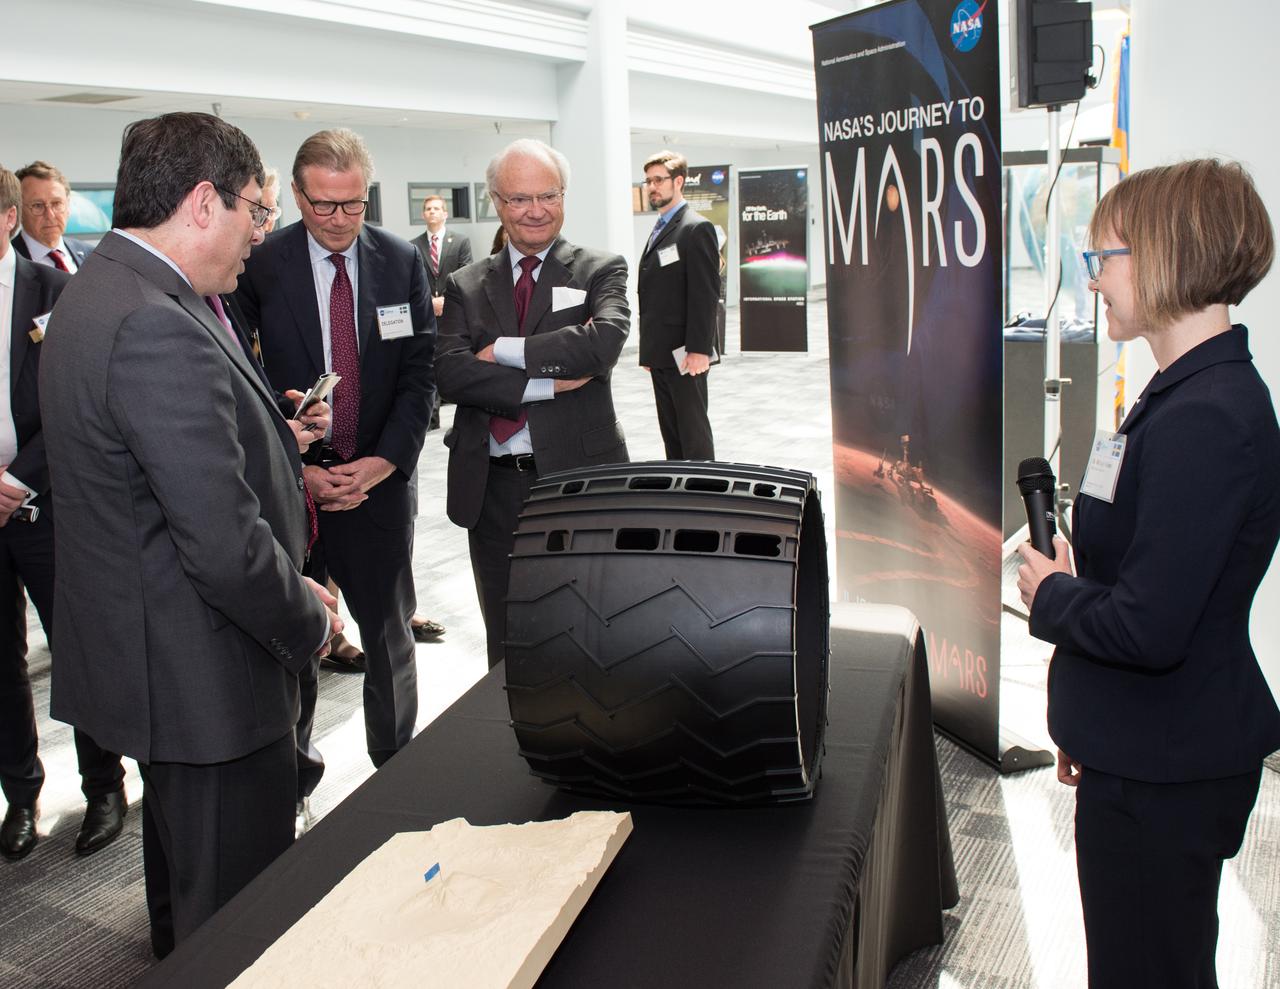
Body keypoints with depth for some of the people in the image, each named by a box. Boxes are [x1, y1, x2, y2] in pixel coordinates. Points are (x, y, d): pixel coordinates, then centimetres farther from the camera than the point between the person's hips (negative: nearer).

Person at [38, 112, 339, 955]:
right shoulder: (159, 326, -26)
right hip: (205, 676, -11)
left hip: (147, 655, 11)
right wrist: (308, 623, -12)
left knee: (186, 890, 30)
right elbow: (225, 546, -27)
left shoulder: (99, 292, 8)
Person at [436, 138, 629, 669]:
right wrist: (548, 383, -17)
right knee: (506, 640, 16)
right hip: (492, 488, 3)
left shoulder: (601, 270, 1)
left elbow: (604, 341, -19)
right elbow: (452, 372, -8)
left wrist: (502, 349, -13)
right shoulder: (465, 285, 8)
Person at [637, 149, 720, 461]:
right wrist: (648, 350, 16)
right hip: (660, 354, 9)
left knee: (694, 431, -4)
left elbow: (706, 294, -15)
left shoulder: (697, 228, -9)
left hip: (684, 353, -9)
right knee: (670, 432, 11)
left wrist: (698, 350, -21)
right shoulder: (660, 230, 19)